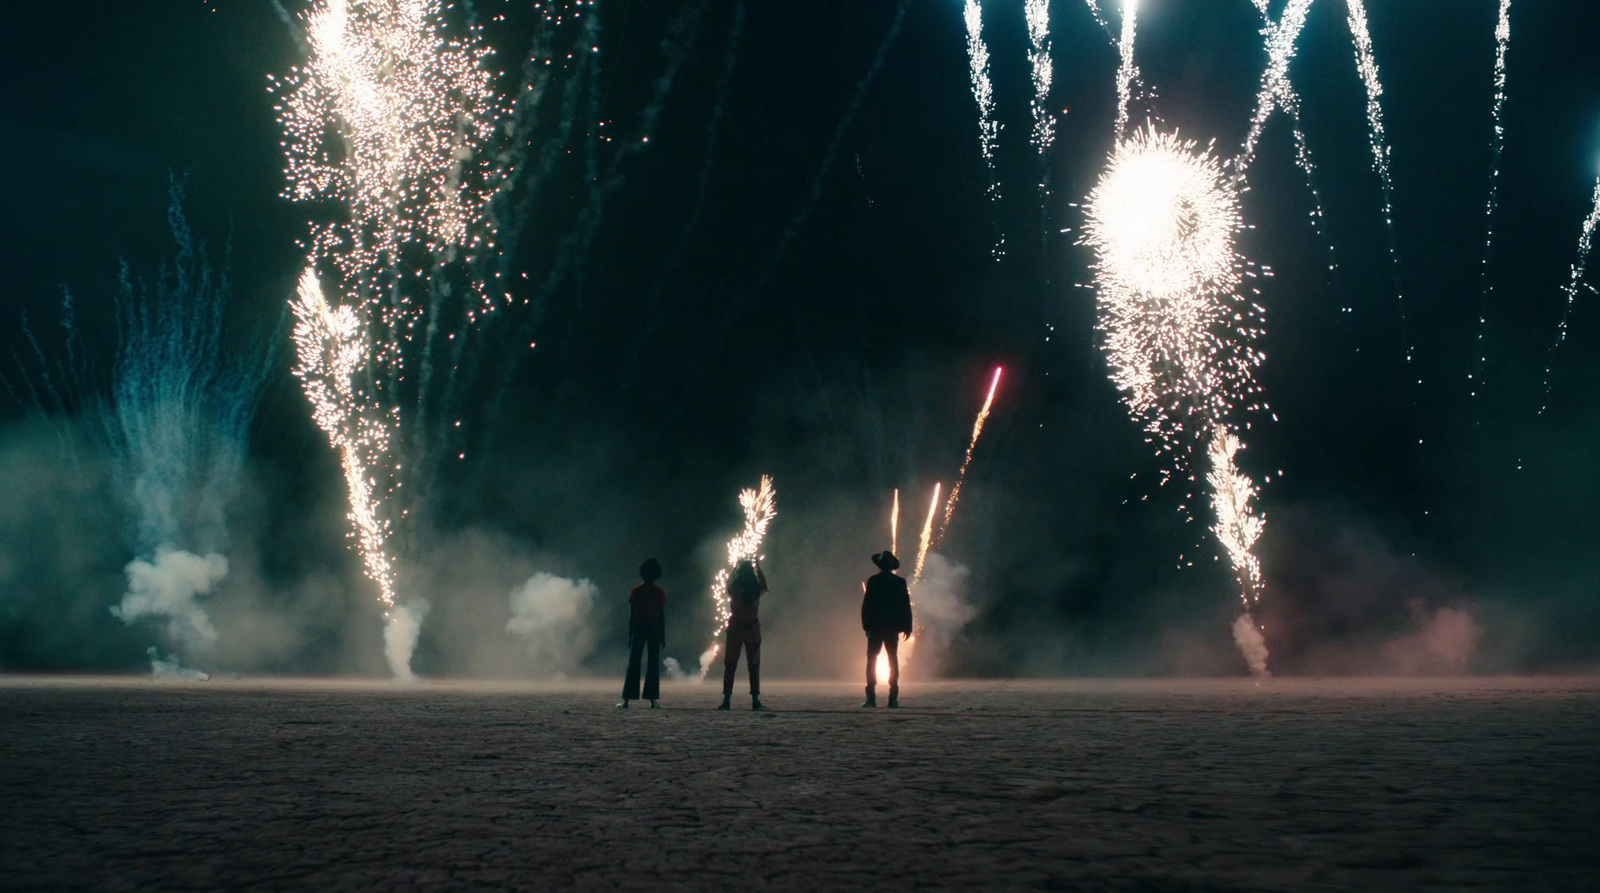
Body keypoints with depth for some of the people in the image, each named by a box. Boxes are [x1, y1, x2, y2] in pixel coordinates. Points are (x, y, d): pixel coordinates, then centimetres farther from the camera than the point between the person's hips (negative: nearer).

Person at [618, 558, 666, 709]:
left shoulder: (635, 591, 1)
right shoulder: (660, 592, 0)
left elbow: (631, 615, 0)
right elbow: (663, 615, -1)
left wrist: (630, 635, 5)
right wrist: (663, 635, 5)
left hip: (638, 629, 0)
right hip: (655, 629, 0)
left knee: (633, 665, 2)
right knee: (653, 664, 5)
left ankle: (626, 700, -5)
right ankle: (652, 700, 2)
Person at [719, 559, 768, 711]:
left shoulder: (734, 589, -9)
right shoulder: (756, 590, -8)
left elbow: (728, 584, 16)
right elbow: (764, 584, 17)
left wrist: (736, 568, 26)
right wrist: (758, 568, 25)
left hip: (735, 629, 0)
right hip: (753, 629, 0)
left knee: (730, 665, 7)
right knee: (754, 665, 7)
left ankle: (727, 699, 3)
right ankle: (755, 700, 3)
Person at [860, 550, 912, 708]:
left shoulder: (873, 581, -5)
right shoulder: (900, 582, 2)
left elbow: (866, 605, -5)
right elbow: (906, 606, 3)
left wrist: (866, 626, 2)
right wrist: (907, 627, 8)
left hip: (875, 627, -2)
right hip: (893, 628, 2)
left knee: (872, 659, 2)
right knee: (893, 660, 6)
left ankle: (871, 698, -6)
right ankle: (893, 698, 1)